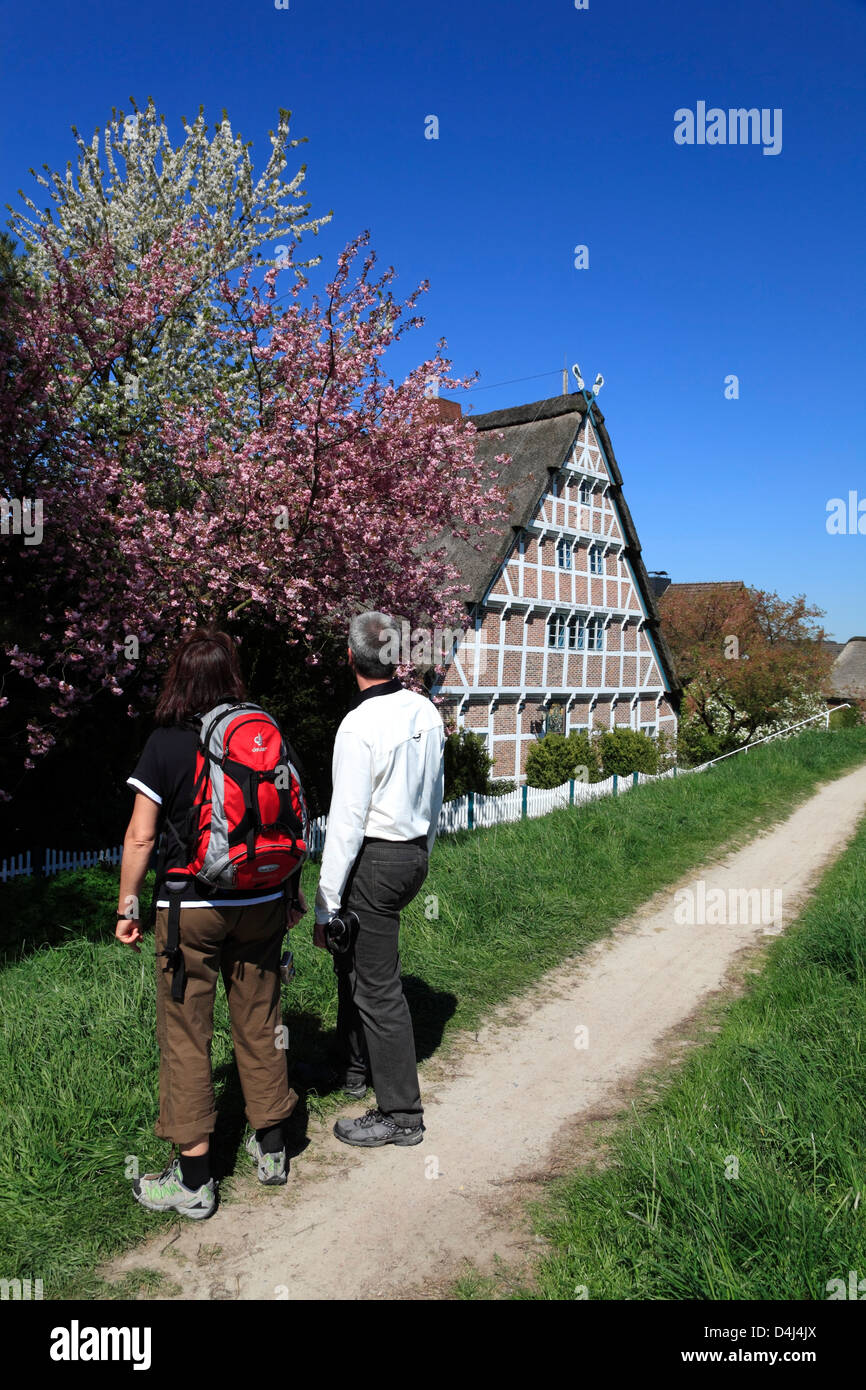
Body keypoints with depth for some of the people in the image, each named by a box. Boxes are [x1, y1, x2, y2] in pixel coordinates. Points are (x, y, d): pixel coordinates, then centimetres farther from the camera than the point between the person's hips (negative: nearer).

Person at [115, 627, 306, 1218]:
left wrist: (127, 907, 2)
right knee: (259, 1025, 16)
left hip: (189, 909, -3)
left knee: (186, 1037, 8)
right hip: (260, 905, 4)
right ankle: (271, 1148, 30)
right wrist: (291, 893, 14)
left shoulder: (165, 744, -10)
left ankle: (194, 1179, 17)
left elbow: (141, 837, -10)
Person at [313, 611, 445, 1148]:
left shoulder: (360, 725, -20)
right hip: (416, 854, 9)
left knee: (378, 988, 2)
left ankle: (401, 1114, 13)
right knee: (352, 957, 25)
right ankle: (354, 1067, 40)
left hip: (375, 859, -9)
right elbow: (435, 794, 13)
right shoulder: (427, 711, 4)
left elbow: (346, 821, -20)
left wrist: (326, 906, -13)